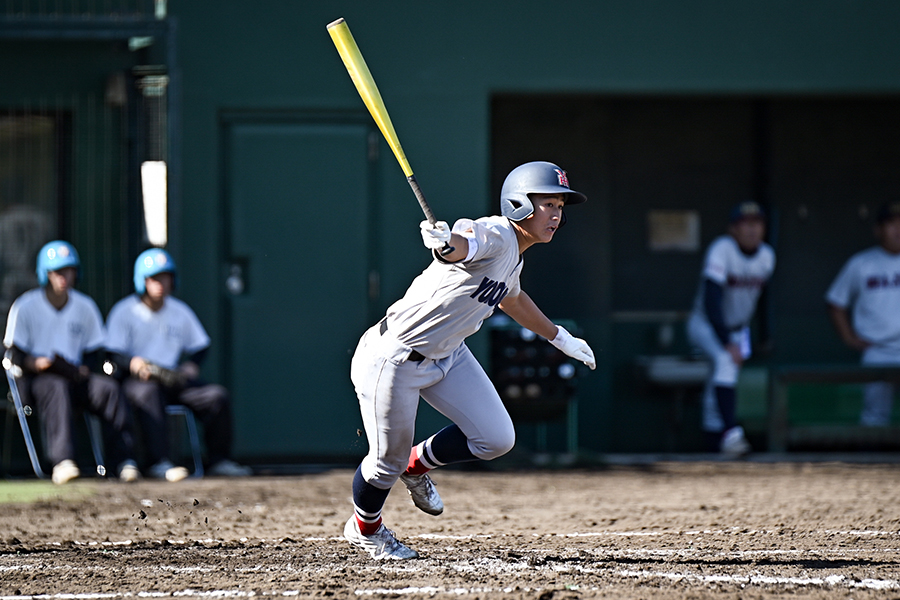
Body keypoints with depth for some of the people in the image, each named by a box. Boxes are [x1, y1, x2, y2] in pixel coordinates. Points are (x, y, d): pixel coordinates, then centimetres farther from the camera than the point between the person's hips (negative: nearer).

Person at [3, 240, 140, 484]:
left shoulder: (85, 307, 14)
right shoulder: (25, 307, 3)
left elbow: (94, 353, 16)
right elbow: (14, 355, -1)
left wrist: (83, 369, -6)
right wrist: (36, 363, -22)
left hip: (76, 377, 4)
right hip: (34, 379, -4)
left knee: (108, 387, -26)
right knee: (56, 386, -38)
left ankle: (125, 460, -30)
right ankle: (62, 461, -52)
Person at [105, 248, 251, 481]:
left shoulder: (180, 311, 18)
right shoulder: (124, 312, 3)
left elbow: (200, 346, 20)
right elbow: (113, 354, -5)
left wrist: (192, 365, -3)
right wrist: (132, 363, -27)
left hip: (176, 379, 5)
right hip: (136, 380, -5)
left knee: (216, 395, -17)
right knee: (147, 394, -40)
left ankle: (220, 460, -9)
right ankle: (159, 463, -47)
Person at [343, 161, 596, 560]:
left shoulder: (513, 255, 7)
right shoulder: (495, 235, -23)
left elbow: (511, 298, 29)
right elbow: (464, 243, -48)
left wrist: (559, 338, 39)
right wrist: (445, 241, -72)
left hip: (446, 355, 9)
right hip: (393, 359, -9)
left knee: (496, 439, 0)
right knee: (388, 461, 3)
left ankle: (417, 466, 27)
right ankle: (364, 528, 34)